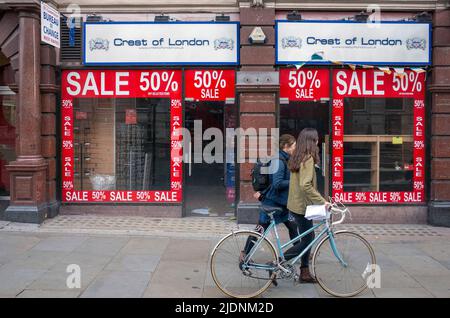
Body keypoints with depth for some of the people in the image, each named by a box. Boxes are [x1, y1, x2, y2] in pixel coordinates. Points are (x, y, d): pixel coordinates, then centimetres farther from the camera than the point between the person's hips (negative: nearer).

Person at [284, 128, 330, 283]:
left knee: (308, 238, 16)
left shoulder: (297, 158, 9)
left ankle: (305, 273, 24)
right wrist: (322, 201, -27)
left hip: (295, 204, 9)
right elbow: (305, 185, -29)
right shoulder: (308, 159, -19)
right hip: (301, 206, -9)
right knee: (307, 240, 1)